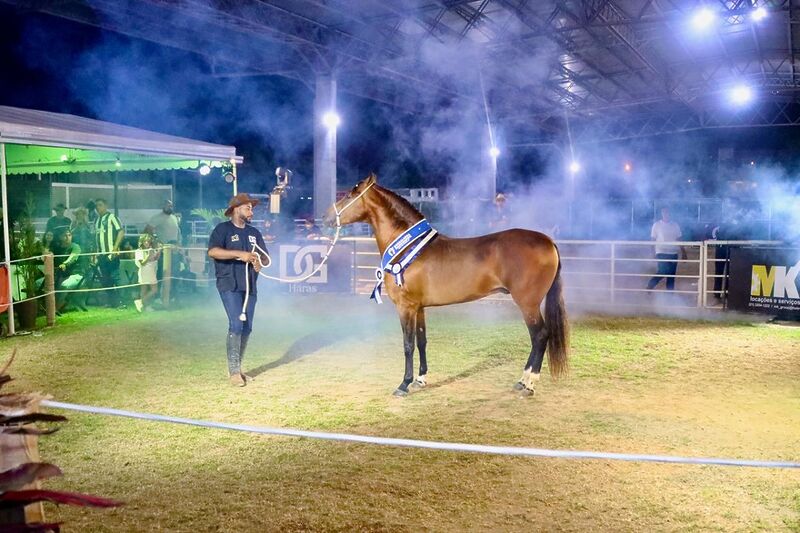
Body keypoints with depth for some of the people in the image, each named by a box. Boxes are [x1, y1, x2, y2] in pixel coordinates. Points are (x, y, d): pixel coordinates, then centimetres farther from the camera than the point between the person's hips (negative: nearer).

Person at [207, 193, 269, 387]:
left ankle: (237, 367, 19)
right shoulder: (223, 229, -1)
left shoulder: (254, 233, 17)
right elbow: (212, 251, -17)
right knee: (236, 325, -14)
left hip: (249, 286, 6)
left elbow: (265, 257, 17)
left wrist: (260, 262, -7)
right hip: (229, 285, -6)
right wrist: (240, 254, -22)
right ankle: (234, 371, -7)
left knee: (247, 328, 7)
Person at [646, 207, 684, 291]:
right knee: (663, 272, -18)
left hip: (673, 253, 4)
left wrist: (683, 253, 9)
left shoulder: (675, 225, 9)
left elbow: (679, 239, 12)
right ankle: (650, 285, 1)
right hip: (661, 253, -4)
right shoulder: (657, 225, 0)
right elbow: (653, 239, 1)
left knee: (671, 275, 4)